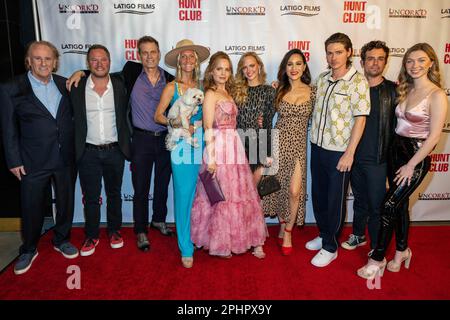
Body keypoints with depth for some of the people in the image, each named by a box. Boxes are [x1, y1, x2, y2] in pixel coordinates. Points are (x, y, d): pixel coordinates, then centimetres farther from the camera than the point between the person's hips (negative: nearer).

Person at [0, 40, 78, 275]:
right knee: (32, 208, 9)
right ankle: (28, 250, 32)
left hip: (65, 158, 3)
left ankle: (61, 240, 38)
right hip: (33, 161, -3)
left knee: (66, 202, 15)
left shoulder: (64, 84, 4)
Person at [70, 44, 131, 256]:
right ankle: (91, 236, 27)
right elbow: (72, 119, 3)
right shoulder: (77, 88, -3)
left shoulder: (119, 85, 0)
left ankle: (114, 231, 32)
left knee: (114, 194, 14)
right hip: (88, 153, -1)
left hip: (114, 151, 1)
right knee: (91, 197, 9)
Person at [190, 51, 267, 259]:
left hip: (234, 147, 8)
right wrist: (210, 157, -18)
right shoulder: (211, 94, -6)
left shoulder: (227, 93, 18)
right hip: (220, 149, -8)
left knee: (239, 193, 11)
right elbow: (208, 129, -12)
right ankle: (218, 243, 17)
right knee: (221, 196, 0)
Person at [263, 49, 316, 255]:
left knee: (294, 191, -8)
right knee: (278, 187, 8)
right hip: (278, 142, 1)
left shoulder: (312, 92, 1)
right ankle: (283, 225, 32)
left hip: (298, 145, -1)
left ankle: (288, 231, 14)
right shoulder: (278, 90, 3)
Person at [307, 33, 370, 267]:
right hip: (317, 147, 6)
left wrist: (349, 153, -16)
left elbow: (360, 119, -14)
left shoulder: (357, 82, -12)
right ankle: (323, 235, 36)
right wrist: (314, 141, 9)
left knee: (335, 200, 6)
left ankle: (330, 247, 22)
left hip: (339, 151, -6)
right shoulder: (322, 79, 6)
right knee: (318, 195, 16)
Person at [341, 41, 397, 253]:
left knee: (376, 205, 4)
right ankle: (358, 236, 39)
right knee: (359, 199, 19)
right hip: (355, 156, 3)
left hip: (377, 160, -3)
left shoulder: (393, 90, -5)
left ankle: (376, 249, 22)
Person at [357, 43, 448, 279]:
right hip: (396, 151, 7)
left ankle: (377, 260, 8)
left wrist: (411, 165, -14)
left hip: (416, 158, -7)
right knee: (400, 204, 16)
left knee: (388, 206, -6)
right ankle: (402, 251, 33)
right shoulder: (405, 90, 9)